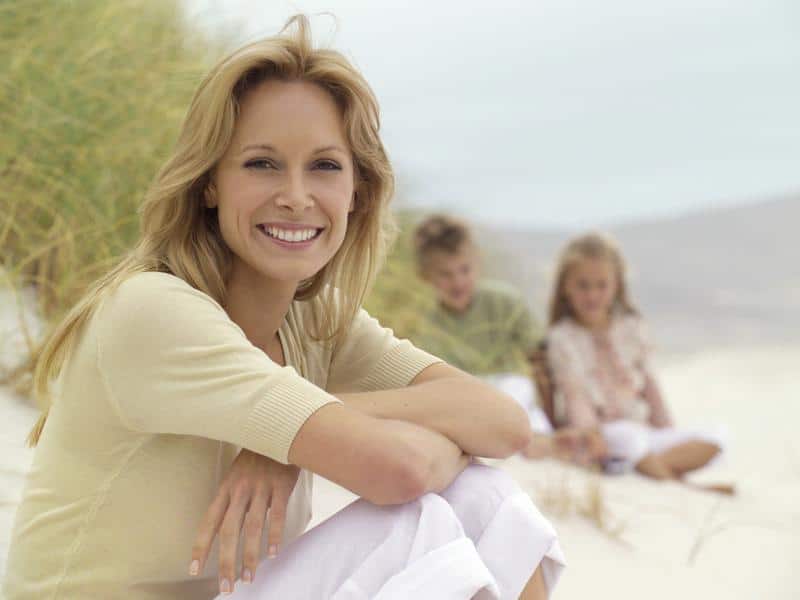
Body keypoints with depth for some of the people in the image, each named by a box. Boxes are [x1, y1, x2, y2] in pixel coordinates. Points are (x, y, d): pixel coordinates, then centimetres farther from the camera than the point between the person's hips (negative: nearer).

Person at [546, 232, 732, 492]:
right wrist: (589, 433, -32)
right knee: (628, 437, -40)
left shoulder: (631, 328, 13)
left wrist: (668, 430, 5)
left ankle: (642, 464, -29)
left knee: (712, 442, -14)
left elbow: (648, 383, 15)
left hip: (642, 429, 6)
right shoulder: (562, 337, -2)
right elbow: (574, 392, -15)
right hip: (601, 432, -5)